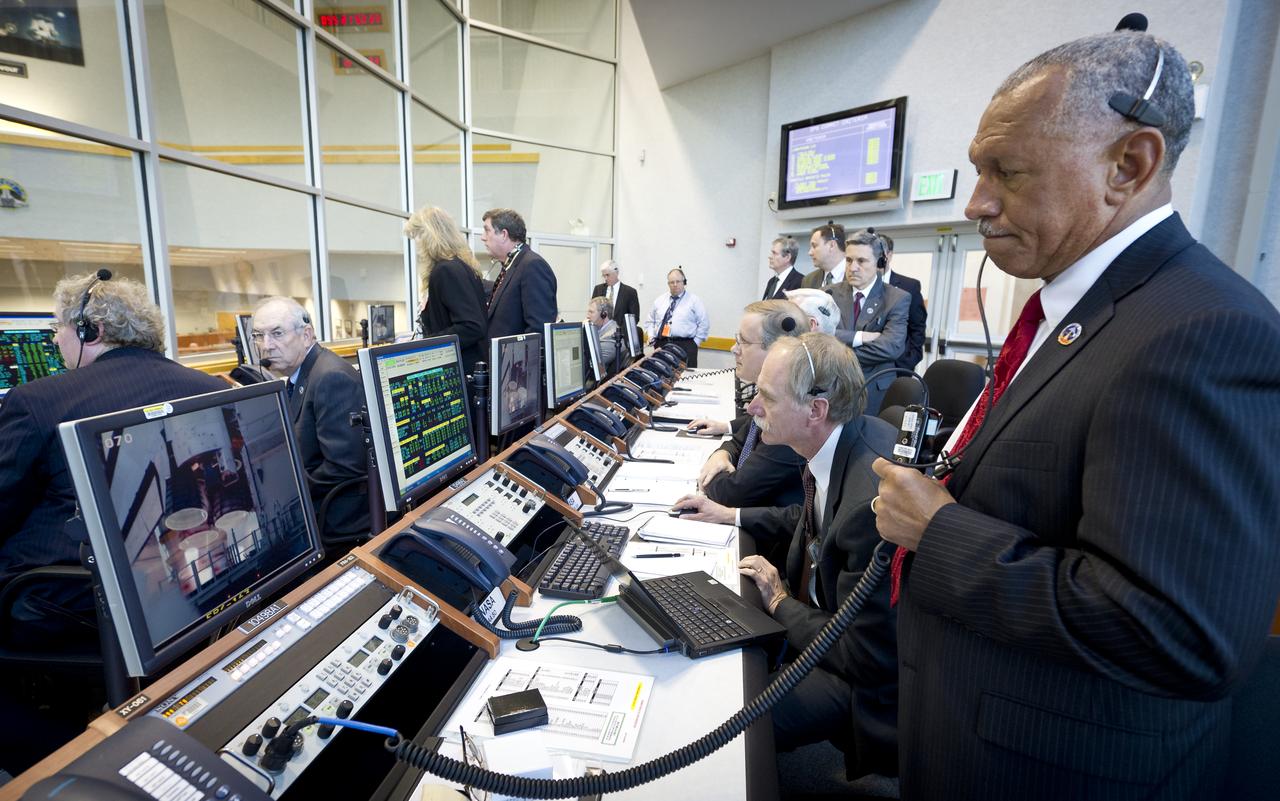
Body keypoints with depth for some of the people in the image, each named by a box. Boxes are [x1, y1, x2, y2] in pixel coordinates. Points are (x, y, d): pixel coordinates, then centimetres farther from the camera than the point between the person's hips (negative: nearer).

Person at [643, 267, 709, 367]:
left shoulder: (694, 300, 5)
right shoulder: (659, 300, 16)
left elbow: (704, 324, 3)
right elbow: (650, 321, 22)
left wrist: (695, 343, -2)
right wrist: (651, 337, 7)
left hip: (685, 346, -3)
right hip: (661, 345, 3)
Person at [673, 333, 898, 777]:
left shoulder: (872, 498, -35)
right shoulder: (847, 435, -8)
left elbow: (865, 658, -25)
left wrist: (780, 602, -13)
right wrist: (732, 516, 9)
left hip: (864, 677, -8)